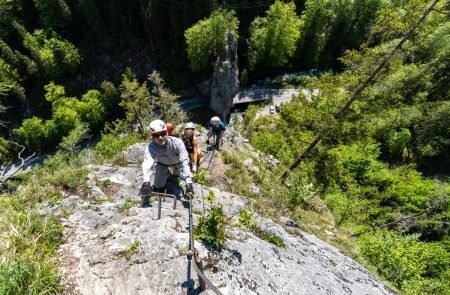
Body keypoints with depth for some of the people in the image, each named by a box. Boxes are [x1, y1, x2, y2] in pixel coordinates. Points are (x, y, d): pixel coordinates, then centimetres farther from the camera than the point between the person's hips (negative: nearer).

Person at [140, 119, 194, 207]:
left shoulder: (177, 142, -40)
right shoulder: (151, 147, -34)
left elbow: (184, 161, -45)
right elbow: (147, 163, -47)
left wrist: (189, 183, -54)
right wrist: (146, 183, -64)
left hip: (178, 164, 0)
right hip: (163, 165, 0)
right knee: (158, 186, -5)